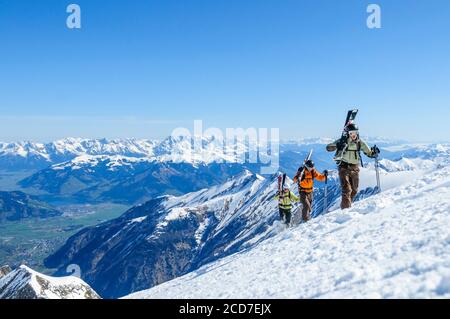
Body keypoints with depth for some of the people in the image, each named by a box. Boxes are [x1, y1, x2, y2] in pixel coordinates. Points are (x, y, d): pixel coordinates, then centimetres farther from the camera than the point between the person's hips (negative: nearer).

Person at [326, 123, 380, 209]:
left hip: (355, 168, 4)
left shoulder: (360, 142, 0)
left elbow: (369, 153, 6)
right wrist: (338, 146, -31)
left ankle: (347, 205, 35)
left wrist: (374, 153, -17)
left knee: (354, 190, 14)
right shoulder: (342, 141, -9)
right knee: (347, 189, -15)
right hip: (344, 167, -4)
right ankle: (346, 208, -12)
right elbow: (328, 148, -13)